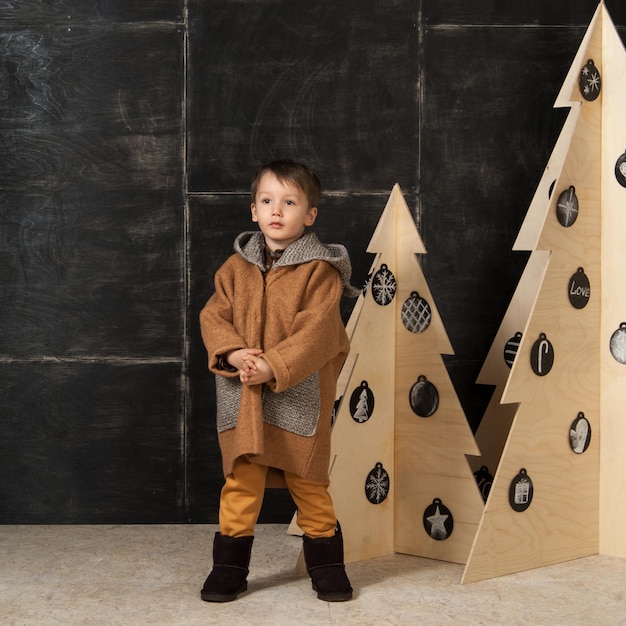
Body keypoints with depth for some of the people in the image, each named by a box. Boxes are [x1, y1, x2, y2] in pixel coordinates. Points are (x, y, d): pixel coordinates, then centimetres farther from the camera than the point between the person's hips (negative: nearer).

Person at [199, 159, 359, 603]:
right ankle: (230, 565, 19)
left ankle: (326, 564, 24)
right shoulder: (236, 267, 6)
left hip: (300, 397, -3)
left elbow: (316, 332, -15)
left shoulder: (321, 270, -7)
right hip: (243, 399, 3)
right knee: (241, 483, 6)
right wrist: (233, 353, -16)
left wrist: (272, 367, -24)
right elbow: (214, 316, 3)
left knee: (309, 484, 9)